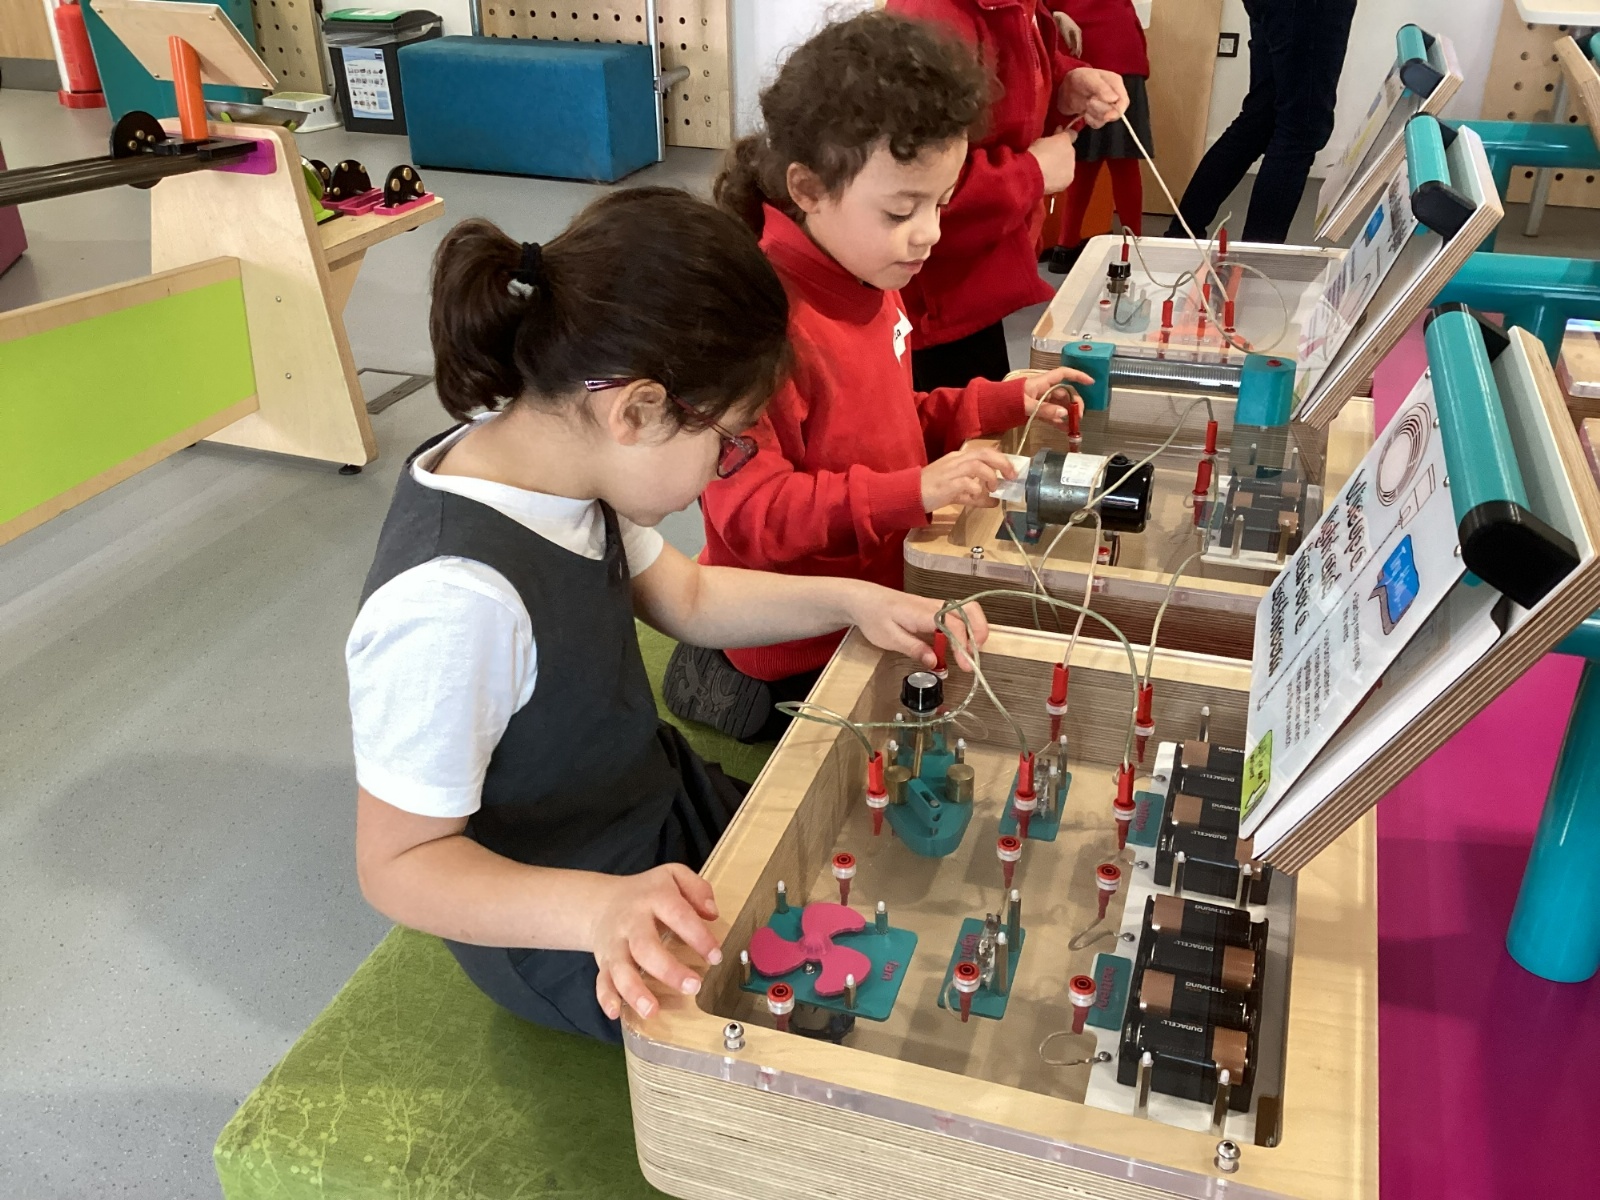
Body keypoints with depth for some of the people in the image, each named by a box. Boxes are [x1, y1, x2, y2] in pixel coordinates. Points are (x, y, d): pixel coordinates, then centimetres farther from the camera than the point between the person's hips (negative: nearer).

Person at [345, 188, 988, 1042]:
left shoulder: (561, 460, -11)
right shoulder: (454, 603, -37)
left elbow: (686, 596, 7)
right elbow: (400, 862, -27)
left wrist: (849, 601, -5)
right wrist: (598, 909, -43)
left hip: (657, 798, 8)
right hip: (567, 940, -7)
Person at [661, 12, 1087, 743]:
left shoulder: (869, 281, 0)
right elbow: (749, 513, -29)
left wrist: (1000, 405, 4)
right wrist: (913, 492, -37)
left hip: (873, 611, 8)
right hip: (796, 657, -8)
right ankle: (731, 687, 20)